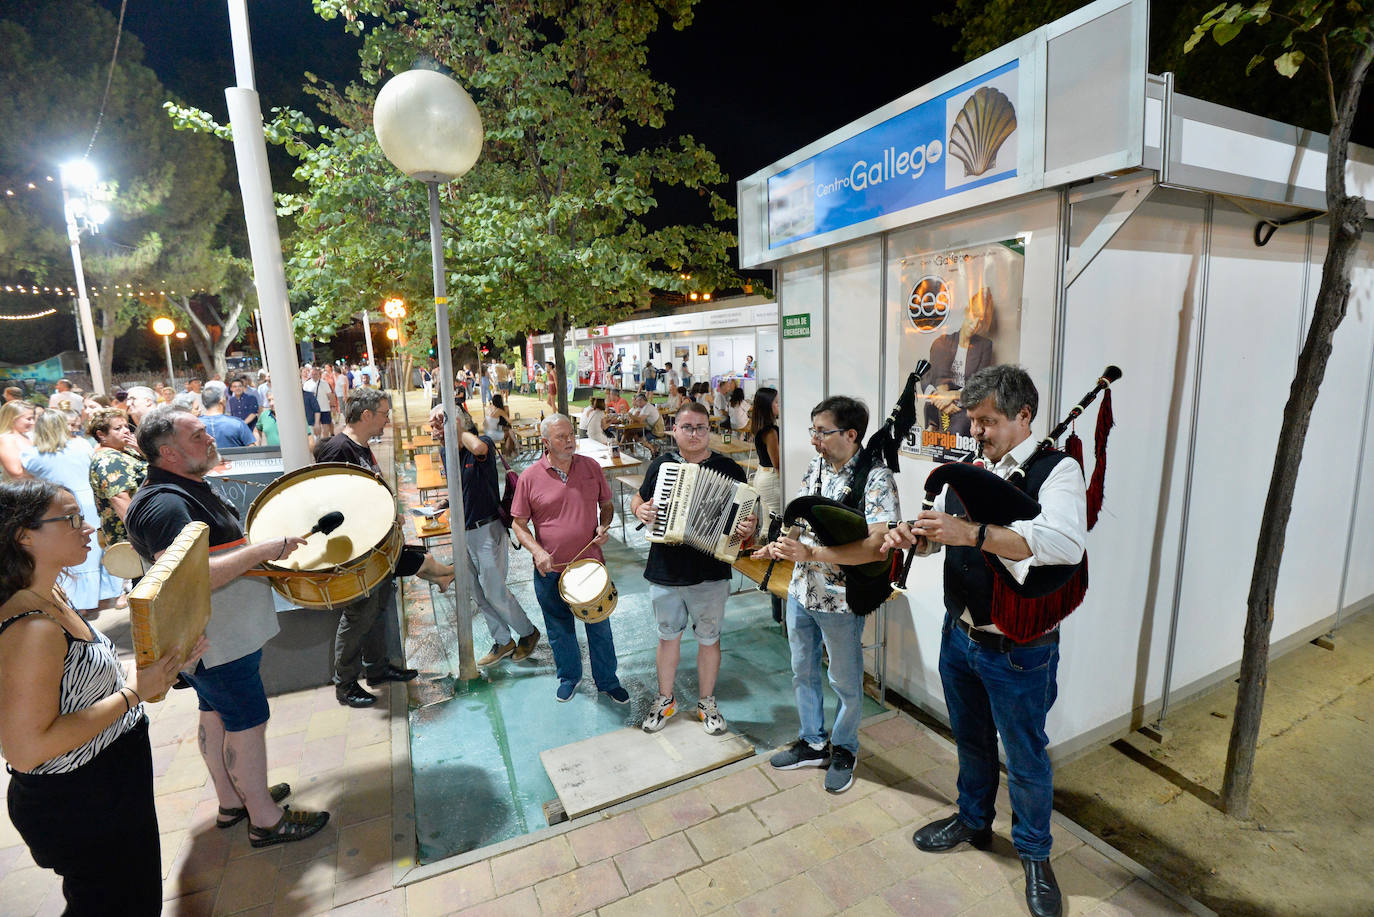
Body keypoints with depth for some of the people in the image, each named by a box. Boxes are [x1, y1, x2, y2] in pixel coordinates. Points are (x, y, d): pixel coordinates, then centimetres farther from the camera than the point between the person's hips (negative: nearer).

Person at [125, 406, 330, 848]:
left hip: (222, 633, 11)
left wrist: (267, 546, 15)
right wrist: (263, 550, -33)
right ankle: (265, 819, 17)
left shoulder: (189, 489, 9)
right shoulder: (164, 504, -25)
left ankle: (232, 800, 38)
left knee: (216, 713, 21)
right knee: (248, 722, 1)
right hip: (214, 641, -11)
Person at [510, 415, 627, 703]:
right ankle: (569, 676, 44)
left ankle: (608, 681, 35)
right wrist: (537, 551, -17)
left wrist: (604, 526, -9)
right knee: (560, 629, 18)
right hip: (550, 569, -1)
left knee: (600, 627, 14)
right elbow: (519, 524, -1)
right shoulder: (530, 477, -8)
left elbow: (606, 504, 10)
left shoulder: (591, 467, -3)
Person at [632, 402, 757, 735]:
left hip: (710, 573, -2)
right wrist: (640, 510, -8)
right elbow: (638, 499, 14)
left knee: (709, 638, 14)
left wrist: (749, 527, -24)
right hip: (664, 572, 2)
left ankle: (706, 702, 36)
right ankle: (665, 699, 38)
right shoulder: (661, 466, 3)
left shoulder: (729, 469, -4)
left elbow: (747, 513, -1)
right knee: (668, 636, 18)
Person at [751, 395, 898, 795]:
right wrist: (781, 545, -8)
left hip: (841, 600, -6)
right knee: (803, 672, 21)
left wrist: (810, 553, -33)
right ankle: (812, 742, 42)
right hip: (800, 592, 7)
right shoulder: (815, 468, 3)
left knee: (846, 683, 15)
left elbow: (877, 546, -29)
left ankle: (843, 749, 39)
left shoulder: (876, 479, -20)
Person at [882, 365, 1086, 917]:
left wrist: (972, 534, -41)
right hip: (958, 634, 6)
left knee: (1025, 756, 14)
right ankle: (973, 821, 48)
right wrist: (912, 535, -12)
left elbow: (1065, 542, -34)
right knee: (971, 740, 24)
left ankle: (1034, 854, 40)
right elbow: (938, 534, 12)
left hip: (1018, 652, -5)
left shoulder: (1057, 471, -15)